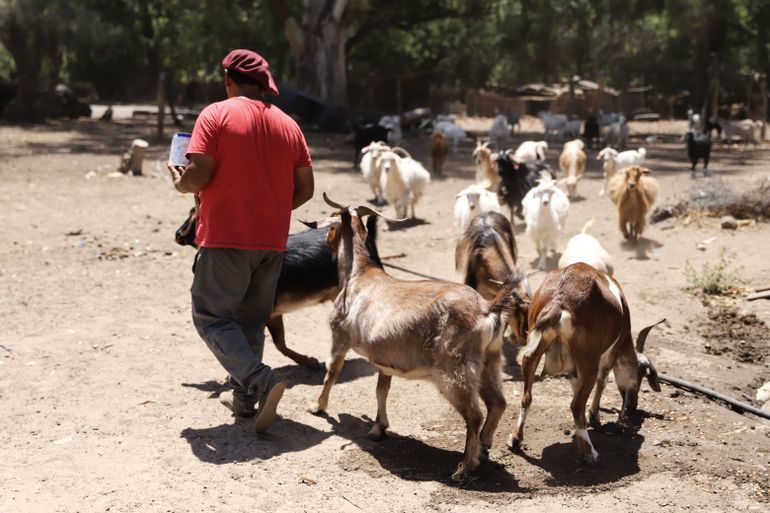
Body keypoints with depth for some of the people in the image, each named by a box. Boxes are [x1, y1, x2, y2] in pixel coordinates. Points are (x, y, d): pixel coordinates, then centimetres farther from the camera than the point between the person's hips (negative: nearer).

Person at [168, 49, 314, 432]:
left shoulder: (217, 115, -6)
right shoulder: (288, 125, 9)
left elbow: (199, 176, -14)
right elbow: (305, 188, 8)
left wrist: (180, 184, 7)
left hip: (226, 237, -6)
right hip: (272, 242, 6)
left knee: (210, 315, 2)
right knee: (251, 320, 17)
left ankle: (260, 380, -16)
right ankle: (245, 399, 19)